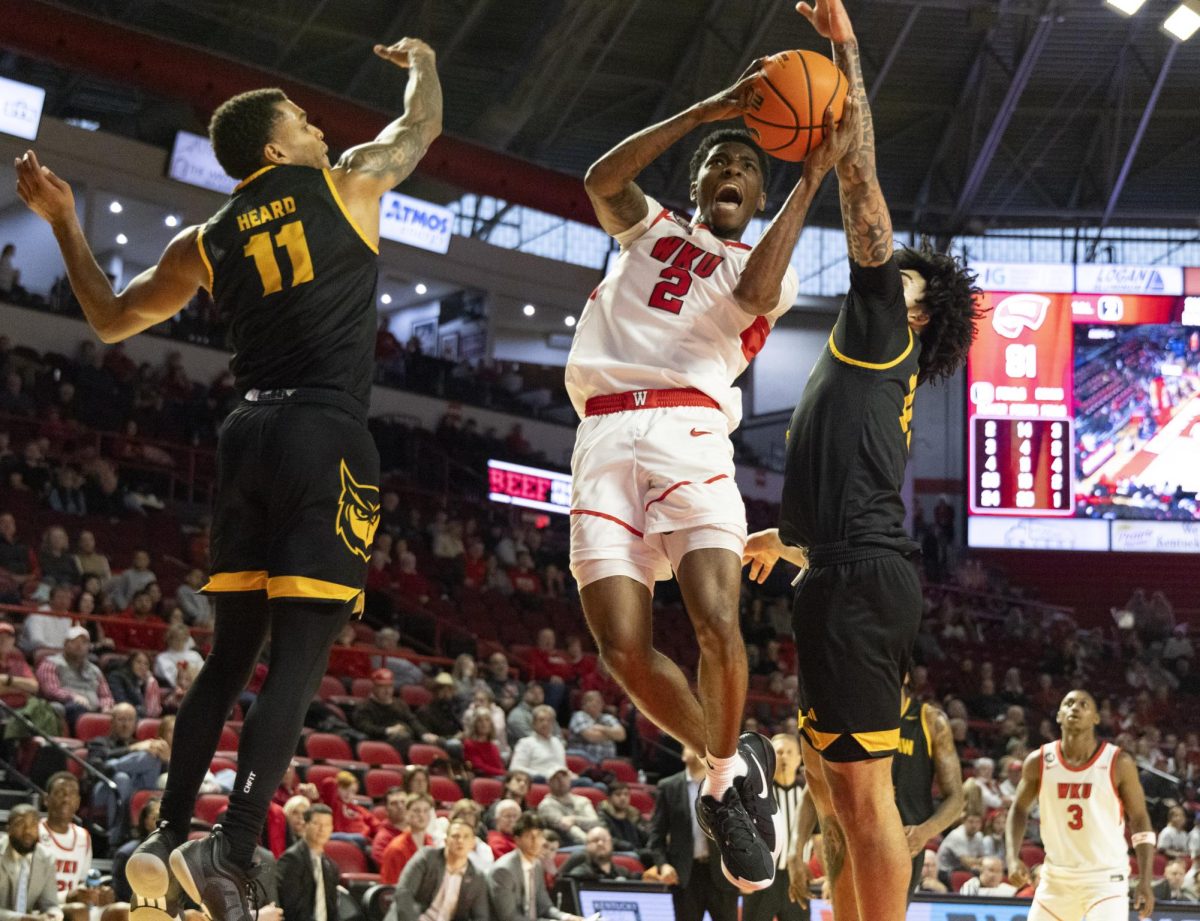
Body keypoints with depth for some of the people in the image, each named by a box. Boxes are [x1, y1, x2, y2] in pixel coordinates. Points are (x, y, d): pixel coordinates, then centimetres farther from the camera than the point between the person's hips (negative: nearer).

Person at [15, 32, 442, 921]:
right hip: (329, 440, -5)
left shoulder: (207, 241, 14)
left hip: (248, 437, 5)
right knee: (299, 658, -10)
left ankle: (168, 834, 11)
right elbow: (423, 123, 23)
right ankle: (232, 848, -22)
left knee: (231, 653, 14)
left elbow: (112, 318, 24)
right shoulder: (349, 182, 5)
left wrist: (63, 221, 32)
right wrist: (421, 60, 44)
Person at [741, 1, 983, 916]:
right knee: (834, 788, 12)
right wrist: (794, 542, 53)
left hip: (860, 580, -10)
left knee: (861, 785, -11)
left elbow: (863, 179, -3)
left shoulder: (881, 329, 3)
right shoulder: (880, 372, 28)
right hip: (849, 577, 10)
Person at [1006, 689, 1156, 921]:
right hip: (1056, 878, 3)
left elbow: (1139, 820, -1)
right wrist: (1013, 858, -3)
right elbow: (1019, 809, 12)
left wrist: (1145, 882, -8)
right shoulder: (1039, 762, -3)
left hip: (1106, 878, -3)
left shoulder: (1119, 763, -9)